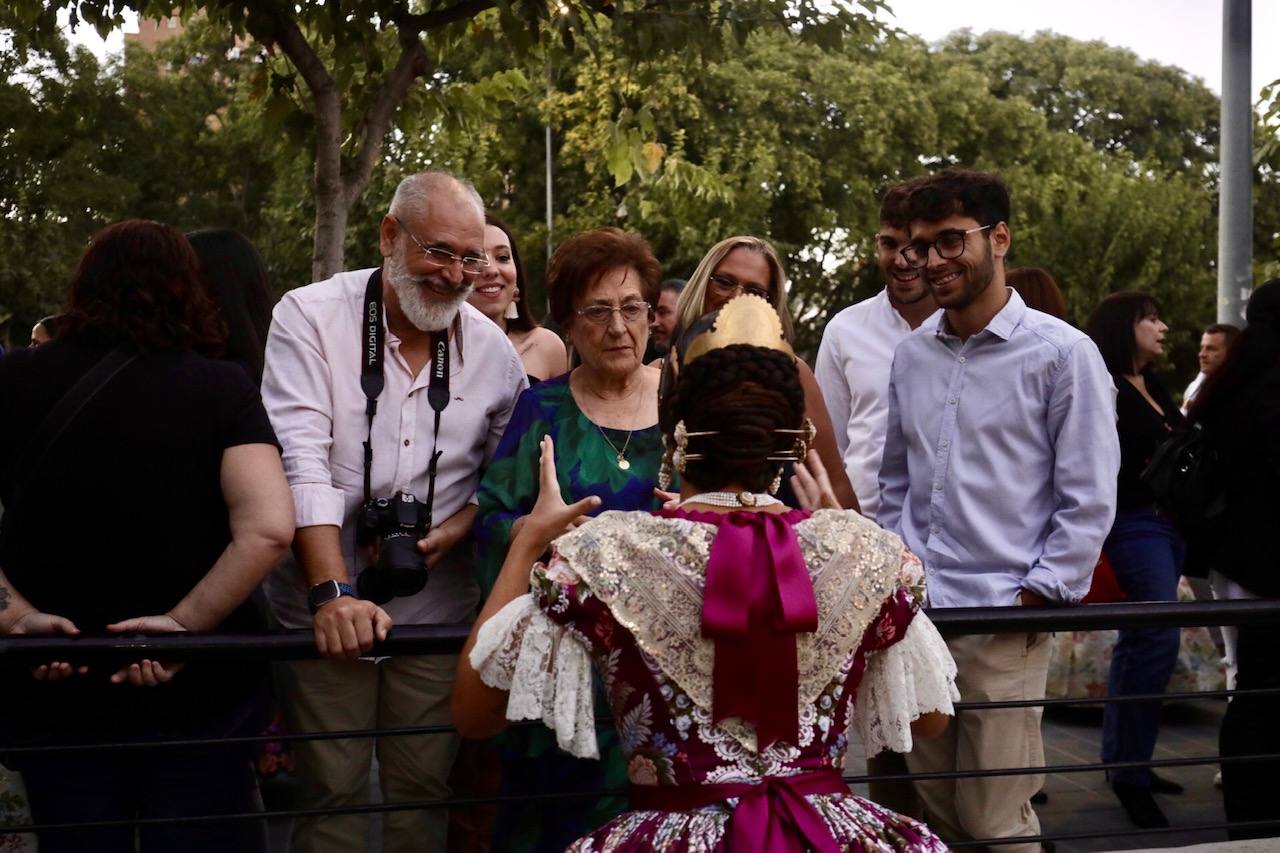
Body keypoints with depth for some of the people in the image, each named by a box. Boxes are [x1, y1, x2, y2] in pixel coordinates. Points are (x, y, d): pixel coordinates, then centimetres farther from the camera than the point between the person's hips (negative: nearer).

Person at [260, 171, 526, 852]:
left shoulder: (492, 349, 5)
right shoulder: (311, 317, -6)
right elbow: (300, 463, -15)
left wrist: (454, 530, -11)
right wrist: (333, 591, -25)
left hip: (437, 610, 3)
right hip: (326, 610, -2)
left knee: (424, 787, 5)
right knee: (332, 790, -1)